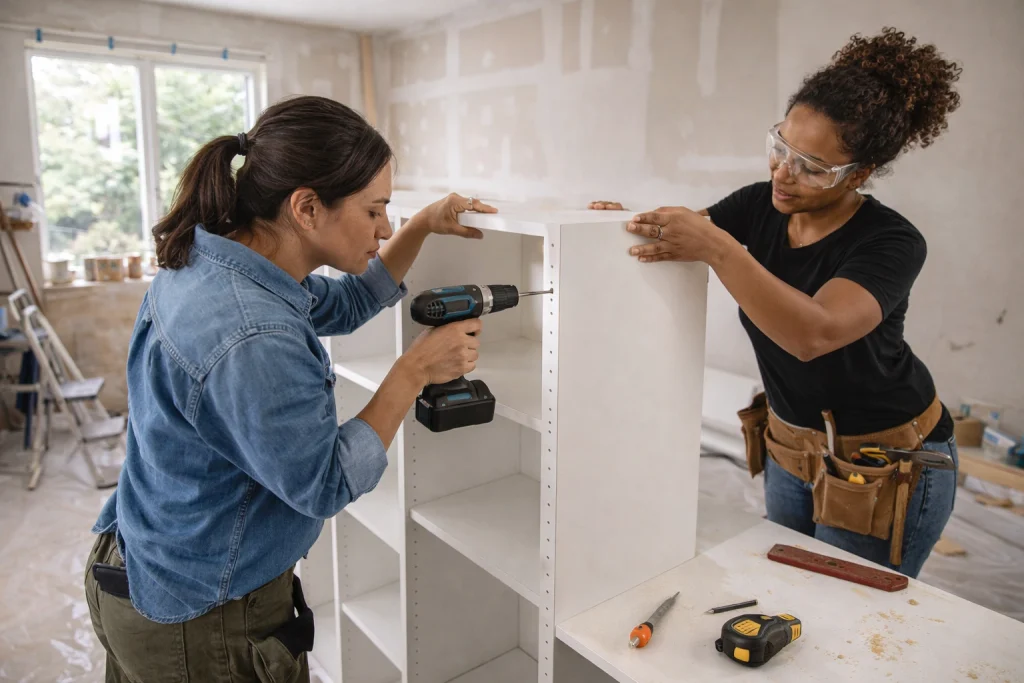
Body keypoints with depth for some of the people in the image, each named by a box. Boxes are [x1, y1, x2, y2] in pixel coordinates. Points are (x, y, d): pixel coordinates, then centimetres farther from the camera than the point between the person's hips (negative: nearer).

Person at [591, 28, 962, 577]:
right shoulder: (759, 206, -9)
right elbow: (675, 242, -6)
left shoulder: (891, 243, -25)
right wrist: (630, 221, -27)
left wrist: (716, 248, -48)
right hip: (789, 448, 6)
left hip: (883, 470, -5)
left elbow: (813, 333, -42)